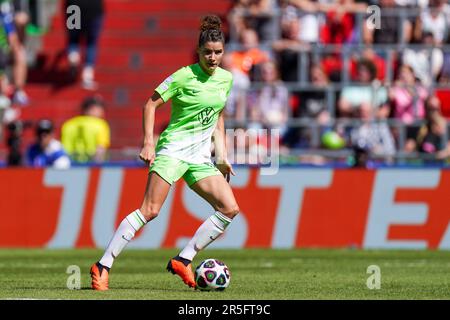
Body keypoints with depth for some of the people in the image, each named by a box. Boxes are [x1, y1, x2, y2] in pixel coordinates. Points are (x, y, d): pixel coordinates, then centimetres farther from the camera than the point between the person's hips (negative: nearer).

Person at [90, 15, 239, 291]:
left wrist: (222, 156, 18)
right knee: (150, 210, -18)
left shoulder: (226, 79, 9)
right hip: (173, 150, -7)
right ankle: (103, 266, -17)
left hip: (200, 158, 7)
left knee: (230, 209, -6)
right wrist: (148, 142, -16)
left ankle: (183, 260, -2)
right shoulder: (184, 76, -10)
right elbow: (151, 104, -6)